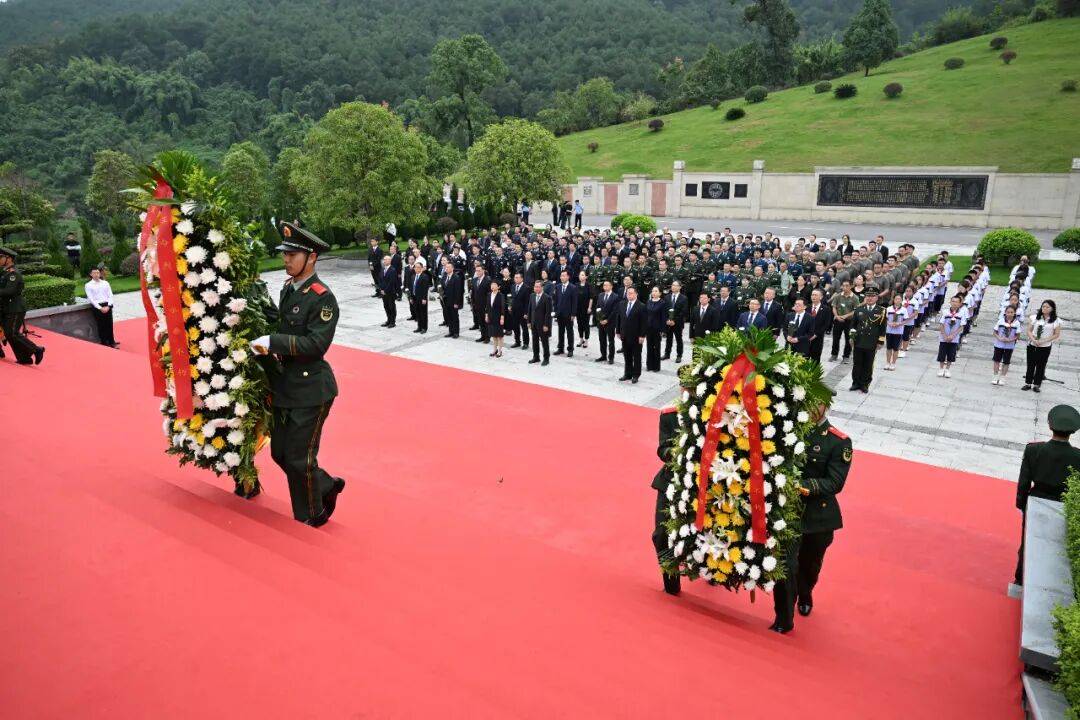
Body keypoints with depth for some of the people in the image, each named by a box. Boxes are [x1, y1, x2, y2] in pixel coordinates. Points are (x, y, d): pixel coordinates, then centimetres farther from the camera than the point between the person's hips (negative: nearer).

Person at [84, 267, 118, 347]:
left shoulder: (105, 283, 11)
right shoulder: (88, 285, 2)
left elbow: (110, 295, 7)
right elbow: (91, 299, -4)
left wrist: (108, 306, -8)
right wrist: (100, 308, -12)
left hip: (107, 306, 2)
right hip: (97, 307, -2)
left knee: (109, 324, 2)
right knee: (101, 325, 0)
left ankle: (111, 342, 10)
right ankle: (104, 343, 7)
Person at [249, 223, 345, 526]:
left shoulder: (322, 298, -17)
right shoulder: (287, 288, 8)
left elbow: (317, 343, -24)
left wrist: (273, 341, -25)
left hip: (310, 390, -8)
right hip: (284, 387, 8)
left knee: (299, 459, 2)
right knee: (280, 453, 16)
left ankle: (311, 520, 23)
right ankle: (327, 487, 37)